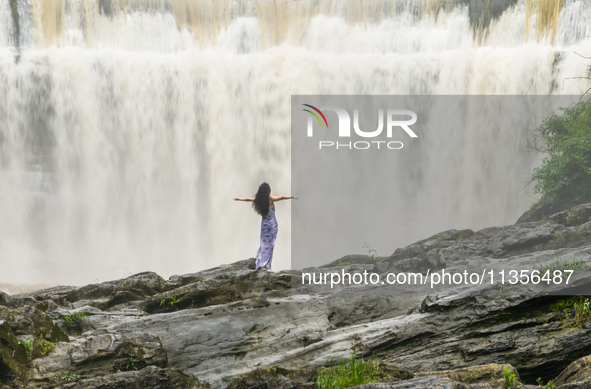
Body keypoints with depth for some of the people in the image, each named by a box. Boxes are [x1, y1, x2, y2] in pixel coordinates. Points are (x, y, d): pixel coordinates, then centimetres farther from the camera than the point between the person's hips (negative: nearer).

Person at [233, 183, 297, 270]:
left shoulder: (258, 200, 2)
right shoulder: (270, 199, -10)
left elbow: (248, 199, 16)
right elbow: (282, 197, -14)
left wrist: (239, 199, 31)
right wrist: (292, 197, -6)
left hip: (264, 223, 4)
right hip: (272, 223, -4)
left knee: (264, 243, 9)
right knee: (270, 244, -1)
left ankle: (261, 265, 5)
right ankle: (267, 265, -4)